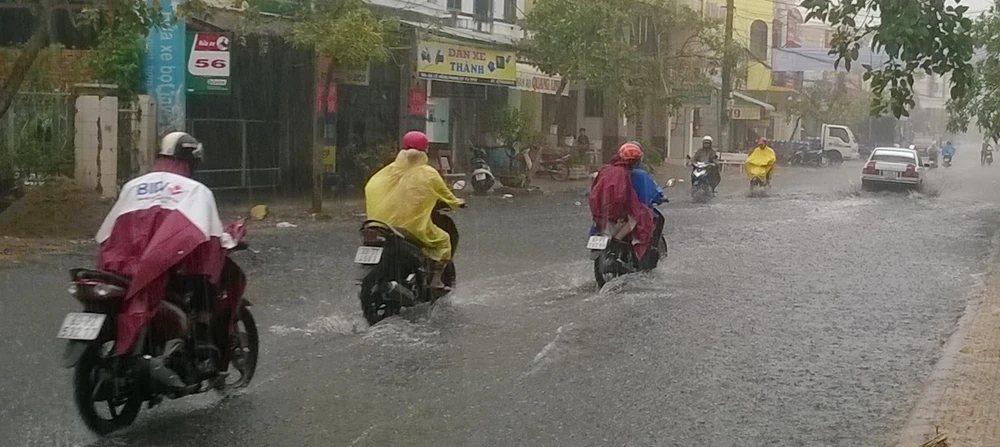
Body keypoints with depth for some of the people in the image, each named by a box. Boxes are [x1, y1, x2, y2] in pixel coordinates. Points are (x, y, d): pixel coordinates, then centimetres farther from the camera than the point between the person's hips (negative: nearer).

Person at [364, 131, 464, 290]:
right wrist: (457, 203, 27)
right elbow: (445, 195, 5)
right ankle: (436, 279, 11)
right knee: (443, 239, 21)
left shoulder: (392, 170, 2)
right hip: (417, 228, -4)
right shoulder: (429, 174, -6)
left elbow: (370, 188, 4)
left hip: (389, 225, 4)